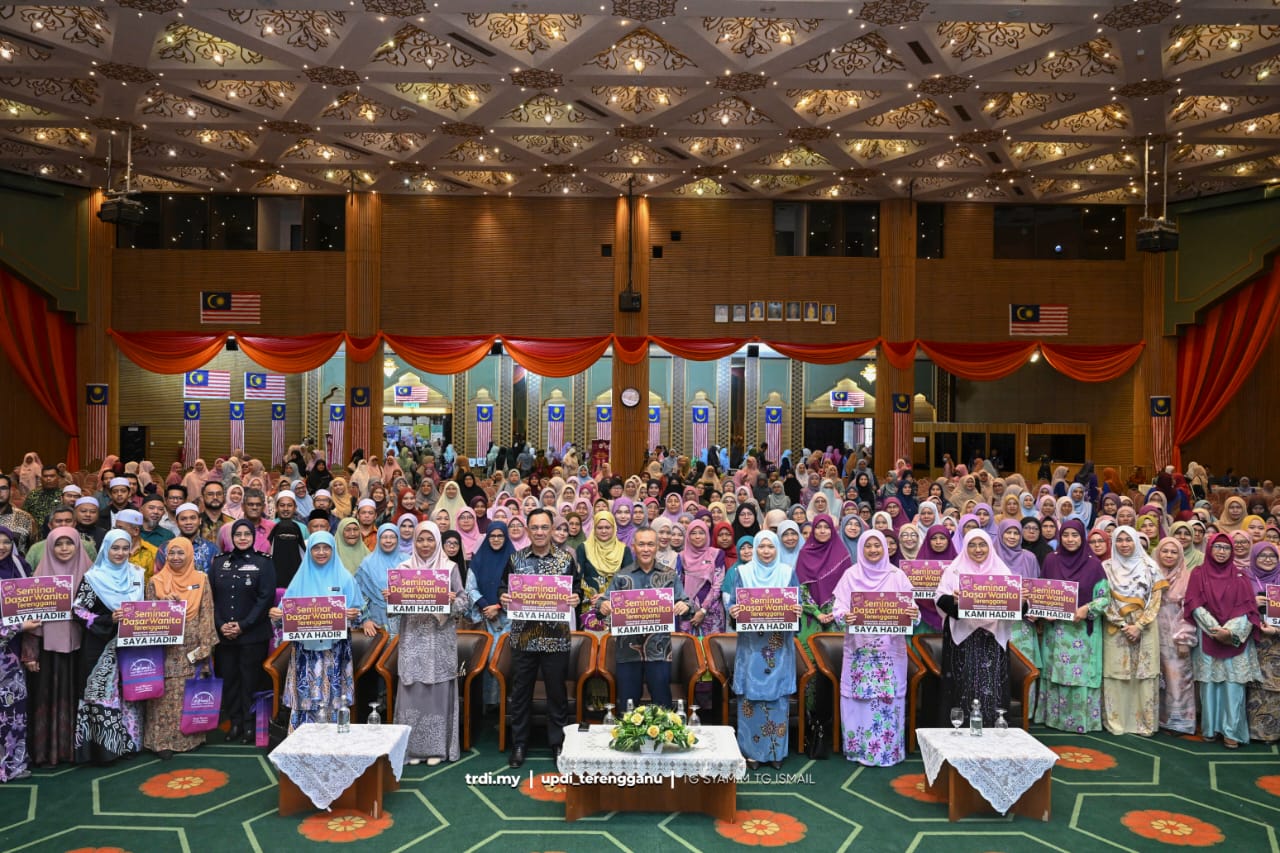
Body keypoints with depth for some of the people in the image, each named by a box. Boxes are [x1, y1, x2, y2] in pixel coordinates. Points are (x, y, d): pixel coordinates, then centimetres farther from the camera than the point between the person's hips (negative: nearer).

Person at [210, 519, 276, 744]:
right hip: (223, 633, 3)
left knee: (250, 680, 1)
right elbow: (211, 596, 6)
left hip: (253, 634, -3)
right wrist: (220, 624, -8)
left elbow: (266, 598, -7)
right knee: (229, 678, 6)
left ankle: (250, 724, 12)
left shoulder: (263, 563, -1)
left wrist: (243, 625, -13)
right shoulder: (218, 563, 9)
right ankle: (234, 721, 19)